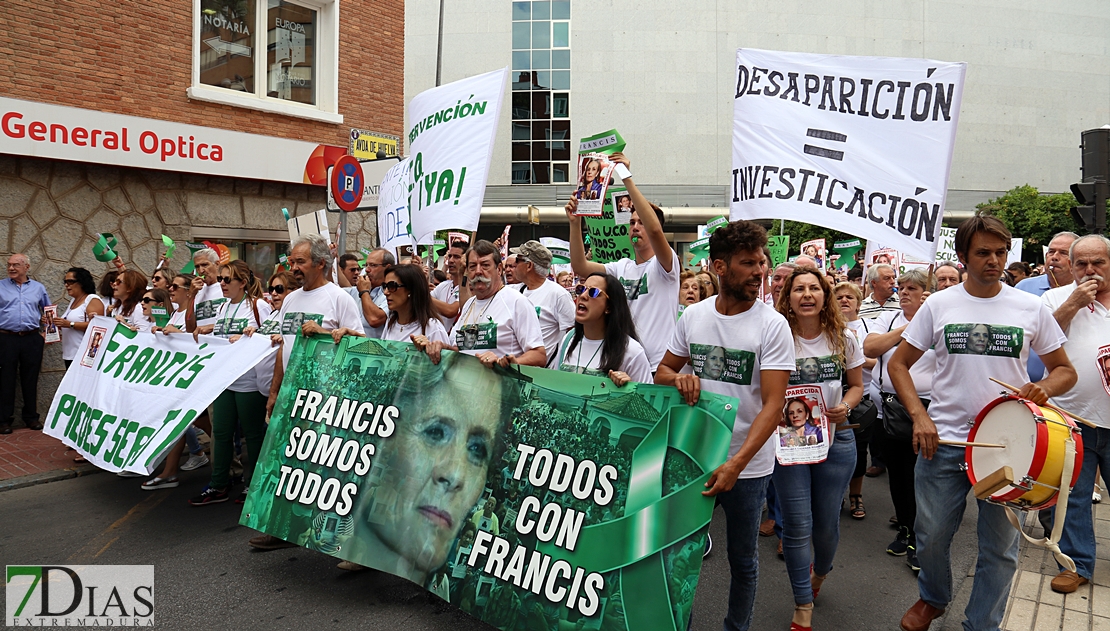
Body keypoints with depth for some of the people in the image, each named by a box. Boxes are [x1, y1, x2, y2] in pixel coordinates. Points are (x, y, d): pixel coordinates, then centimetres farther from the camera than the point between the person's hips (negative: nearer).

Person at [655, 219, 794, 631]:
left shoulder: (772, 325, -11)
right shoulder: (692, 315, 0)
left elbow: (774, 404, -17)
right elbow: (662, 372, 10)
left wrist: (736, 464, -27)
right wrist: (678, 378, -15)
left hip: (748, 465, -3)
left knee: (742, 560, 14)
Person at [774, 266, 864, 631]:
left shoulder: (844, 339, 0)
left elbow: (856, 385, 11)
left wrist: (845, 406, -9)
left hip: (836, 439, 2)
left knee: (827, 522, 11)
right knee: (797, 525, -1)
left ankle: (821, 571, 46)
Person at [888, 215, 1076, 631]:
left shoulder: (1031, 309, 2)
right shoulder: (938, 305, 0)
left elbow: (1065, 370, 10)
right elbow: (898, 364, 4)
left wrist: (1044, 388, -13)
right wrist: (919, 415, -9)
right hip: (943, 442, 0)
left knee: (1000, 548, 10)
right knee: (931, 537, 11)